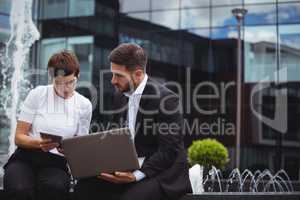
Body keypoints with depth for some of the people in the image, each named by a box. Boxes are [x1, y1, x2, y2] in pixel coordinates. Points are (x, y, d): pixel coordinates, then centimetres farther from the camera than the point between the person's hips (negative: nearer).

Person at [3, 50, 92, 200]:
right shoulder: (37, 94, -1)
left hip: (56, 163, 1)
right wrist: (39, 143, -21)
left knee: (55, 187, -36)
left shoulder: (84, 105, 5)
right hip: (25, 157, -1)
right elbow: (19, 137, 1)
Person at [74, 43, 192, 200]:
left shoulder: (166, 99, -14)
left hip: (163, 174, -6)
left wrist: (137, 175, -27)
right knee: (85, 187, -16)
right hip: (126, 169, 7)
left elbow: (169, 151, -17)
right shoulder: (120, 96, 9)